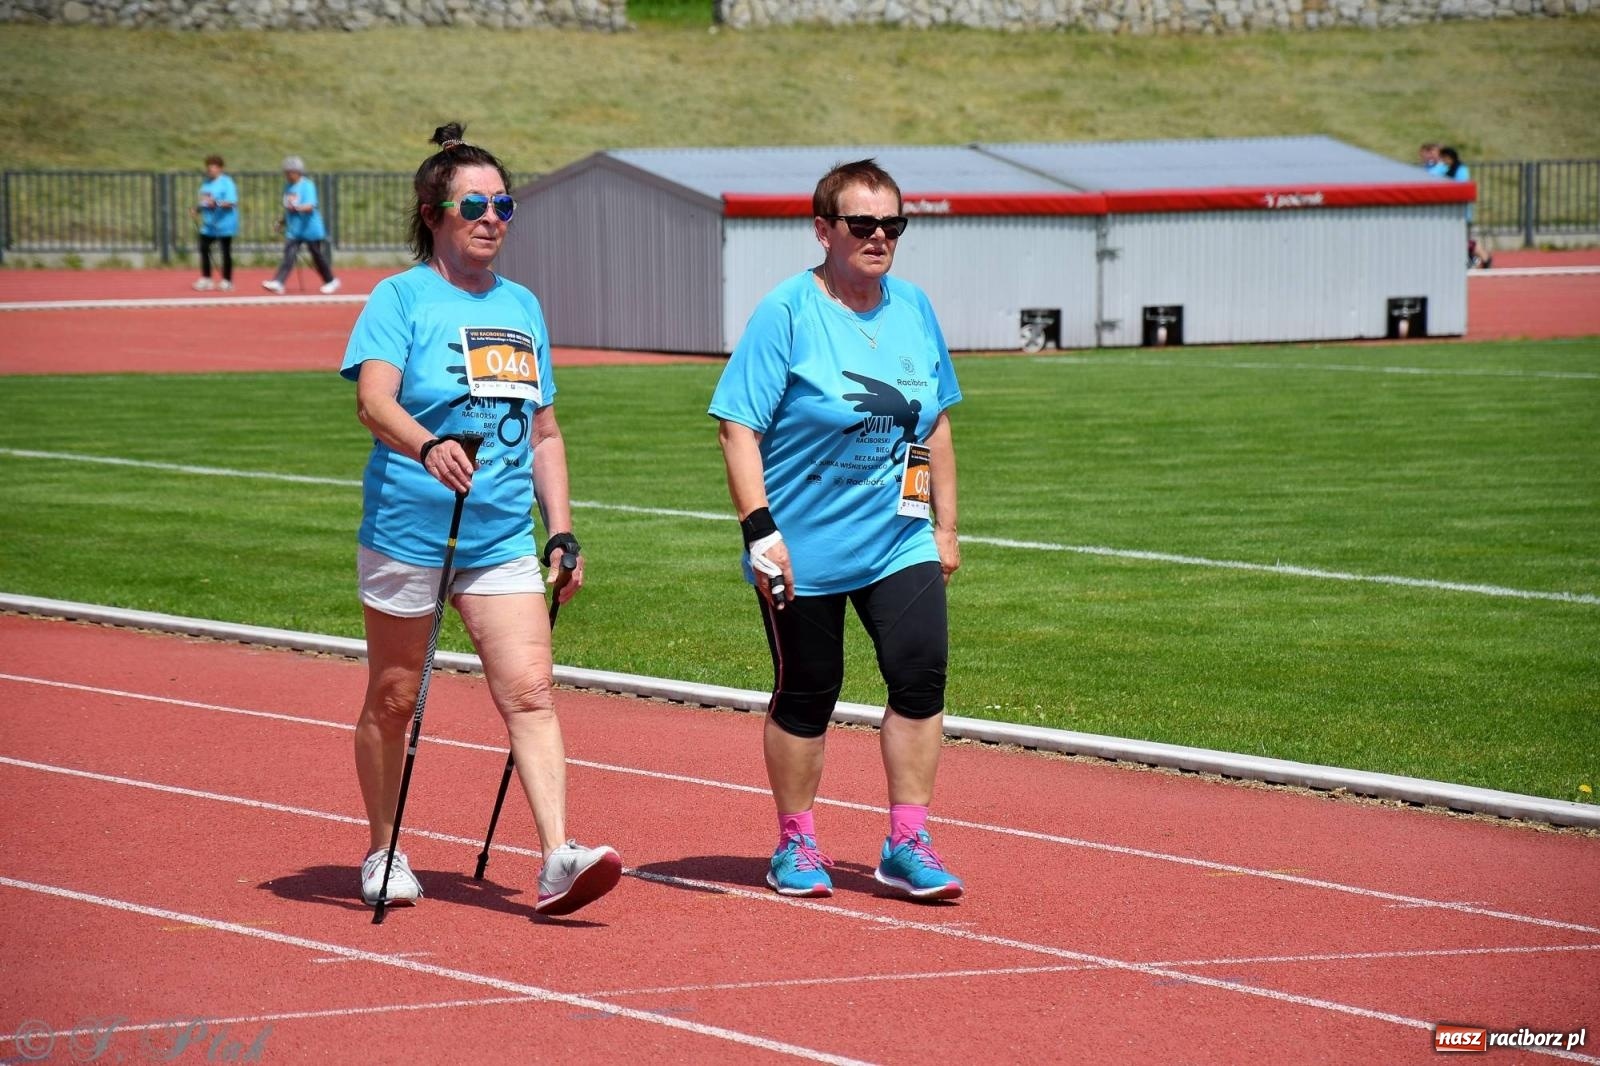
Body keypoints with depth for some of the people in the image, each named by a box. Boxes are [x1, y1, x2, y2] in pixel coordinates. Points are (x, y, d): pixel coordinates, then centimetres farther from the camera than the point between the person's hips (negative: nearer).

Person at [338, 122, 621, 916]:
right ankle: (383, 852, 23)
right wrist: (428, 446, -40)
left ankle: (558, 859, -18)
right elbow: (373, 398, -21)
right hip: (407, 529, -4)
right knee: (394, 697, 8)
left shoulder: (521, 306, 13)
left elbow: (543, 432, 19)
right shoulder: (402, 298, -5)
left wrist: (562, 531, 13)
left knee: (528, 690, -10)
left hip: (501, 537, 4)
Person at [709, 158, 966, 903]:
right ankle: (796, 847, 21)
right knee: (805, 694, 5)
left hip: (900, 543, 4)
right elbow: (737, 425, -12)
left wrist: (946, 525, 16)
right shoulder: (786, 313, -9)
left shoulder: (914, 308, 8)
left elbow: (934, 423, 17)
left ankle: (907, 845, 2)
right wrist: (760, 529, -19)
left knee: (921, 675, -8)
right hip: (804, 553, -4)